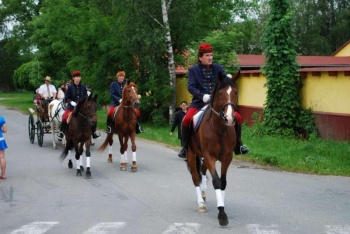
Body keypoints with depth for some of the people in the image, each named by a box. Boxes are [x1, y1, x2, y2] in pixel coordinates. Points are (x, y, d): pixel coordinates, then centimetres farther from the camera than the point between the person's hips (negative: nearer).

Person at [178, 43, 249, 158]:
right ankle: (185, 147, -5)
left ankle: (238, 144, 10)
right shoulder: (193, 70, 4)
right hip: (200, 102, -2)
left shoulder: (218, 68, 12)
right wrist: (202, 96, -25)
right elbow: (190, 87, -8)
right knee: (187, 119, -26)